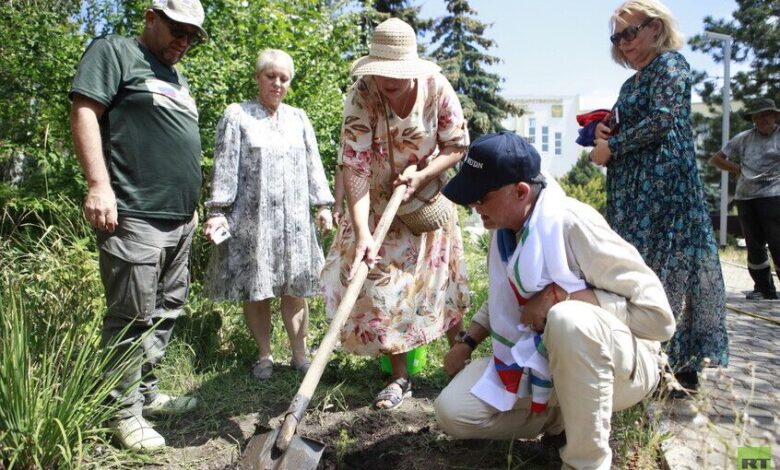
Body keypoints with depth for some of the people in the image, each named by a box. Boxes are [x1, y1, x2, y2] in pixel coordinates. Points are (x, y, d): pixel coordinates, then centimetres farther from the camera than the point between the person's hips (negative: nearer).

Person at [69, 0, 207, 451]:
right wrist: (99, 184, -19)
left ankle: (147, 391, 26)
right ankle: (126, 412, 9)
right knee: (132, 318, -3)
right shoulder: (115, 51, 1)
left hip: (179, 220, 9)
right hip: (136, 216, -9)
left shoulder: (177, 78, 25)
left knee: (167, 313, 13)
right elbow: (84, 112, -10)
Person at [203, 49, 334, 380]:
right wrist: (218, 211, -10)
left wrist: (322, 205, 7)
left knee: (293, 288, 4)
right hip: (251, 218, -2)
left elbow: (313, 165, 14)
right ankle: (264, 355, 17)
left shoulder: (298, 118, 15)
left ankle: (299, 353, 13)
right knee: (255, 289, 4)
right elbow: (225, 167, -3)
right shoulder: (237, 115, 3)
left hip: (293, 218, 3)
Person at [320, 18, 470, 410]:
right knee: (381, 285, -1)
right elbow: (354, 168, -31)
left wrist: (422, 175, -26)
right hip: (378, 206, -1)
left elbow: (457, 145, -8)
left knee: (440, 282, 10)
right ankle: (400, 376, 15)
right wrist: (362, 233, -40)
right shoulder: (360, 97, -24)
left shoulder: (437, 87, -19)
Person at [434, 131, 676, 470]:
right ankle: (566, 413, 7)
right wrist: (467, 342, 6)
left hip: (619, 362, -6)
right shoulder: (504, 230, -1)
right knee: (452, 412, -9)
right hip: (542, 361, 7)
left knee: (568, 319, -41)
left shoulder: (574, 225, -25)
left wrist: (562, 294, -29)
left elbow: (659, 316, -26)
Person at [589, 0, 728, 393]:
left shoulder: (669, 64, -2)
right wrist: (603, 130, 6)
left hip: (662, 182, -8)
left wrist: (611, 146, -9)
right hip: (632, 190, 8)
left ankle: (678, 364, -4)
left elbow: (662, 119, -15)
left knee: (662, 268, -10)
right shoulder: (634, 81, 23)